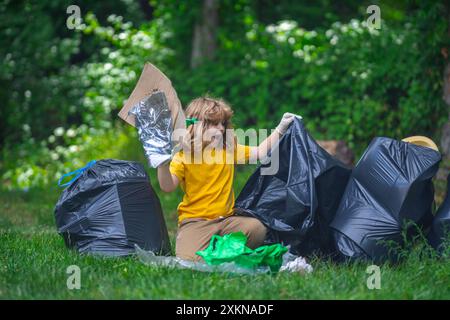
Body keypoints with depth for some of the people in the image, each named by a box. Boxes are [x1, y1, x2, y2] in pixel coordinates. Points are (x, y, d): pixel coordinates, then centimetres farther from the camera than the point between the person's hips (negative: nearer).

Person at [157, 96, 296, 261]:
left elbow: (259, 152, 17)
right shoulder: (183, 156, -5)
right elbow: (167, 187, -16)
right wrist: (163, 162, -32)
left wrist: (280, 129, 12)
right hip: (195, 221, -5)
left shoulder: (230, 150, 12)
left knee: (257, 229, -24)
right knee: (189, 259, -31)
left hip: (226, 219, 5)